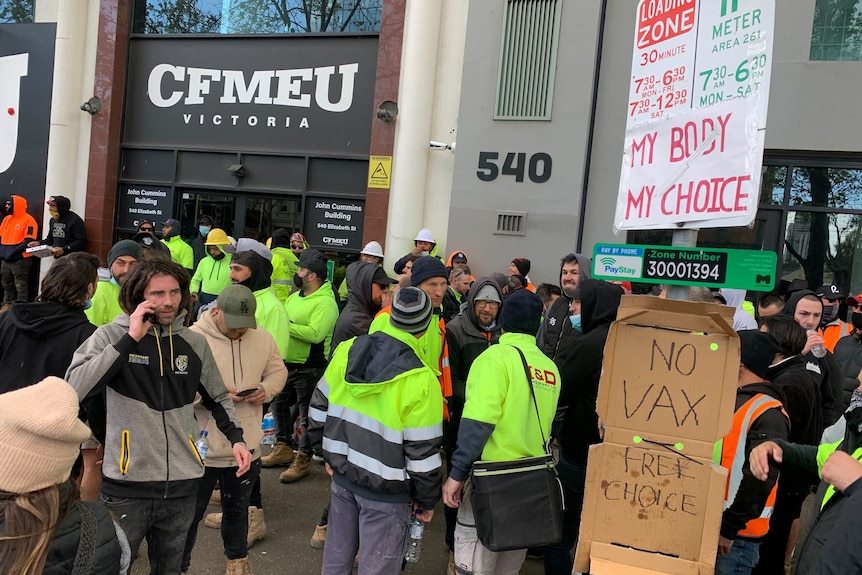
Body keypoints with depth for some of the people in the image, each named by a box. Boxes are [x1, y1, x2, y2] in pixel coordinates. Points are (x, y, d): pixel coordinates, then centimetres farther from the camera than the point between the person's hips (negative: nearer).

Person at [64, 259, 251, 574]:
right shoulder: (112, 335, -6)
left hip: (182, 482, 3)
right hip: (126, 484, -3)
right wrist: (131, 339, -21)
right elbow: (75, 388, -21)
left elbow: (217, 397, 16)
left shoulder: (195, 342, 4)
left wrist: (236, 438, 2)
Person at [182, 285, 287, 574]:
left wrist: (266, 389, -10)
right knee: (190, 512, 13)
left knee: (238, 508, 23)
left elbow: (278, 371, 11)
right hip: (201, 448, -4)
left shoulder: (262, 338, -1)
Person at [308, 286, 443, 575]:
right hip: (386, 488, -6)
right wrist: (427, 498, -1)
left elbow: (320, 406, 6)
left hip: (342, 474, 6)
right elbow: (423, 451, -16)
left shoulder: (347, 351, -4)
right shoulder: (420, 380, -22)